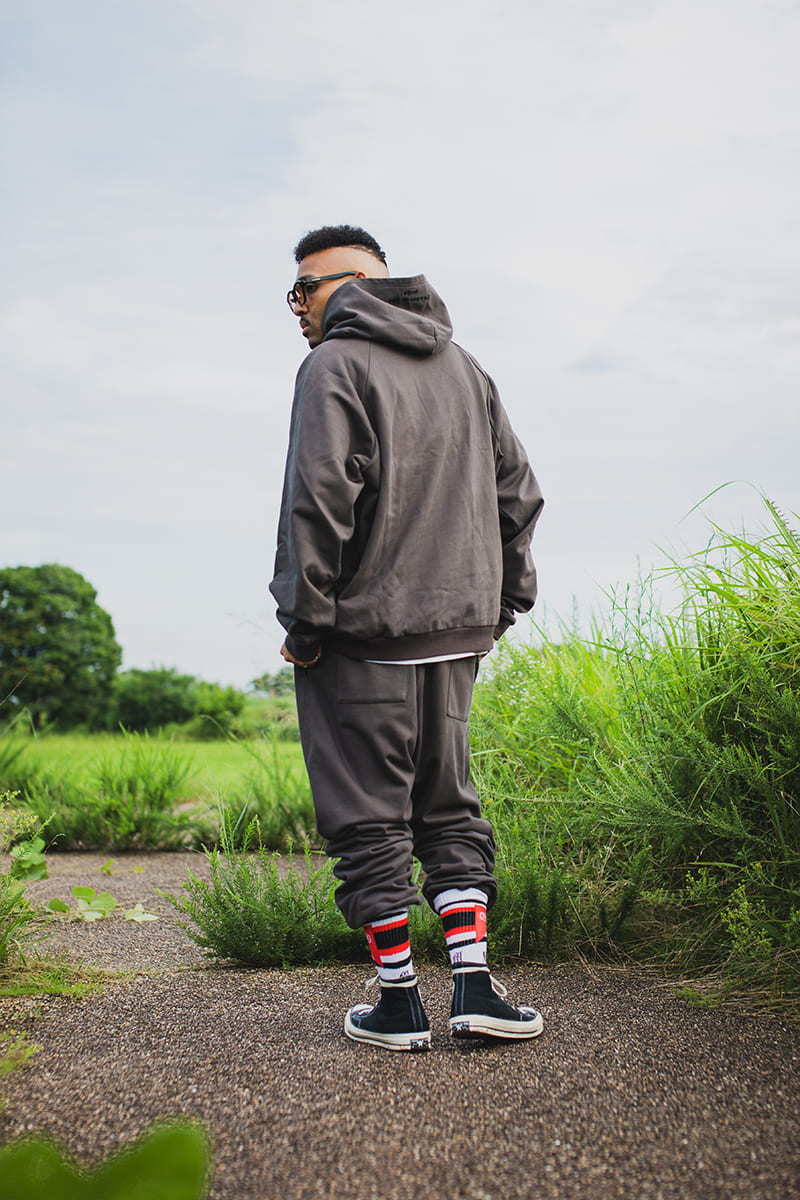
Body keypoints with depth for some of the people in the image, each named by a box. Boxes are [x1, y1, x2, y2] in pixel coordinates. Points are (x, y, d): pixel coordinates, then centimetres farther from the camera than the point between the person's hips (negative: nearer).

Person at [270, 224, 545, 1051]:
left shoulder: (335, 365, -6)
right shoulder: (462, 366, 17)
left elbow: (317, 500, -17)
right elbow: (517, 492, 16)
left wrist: (304, 620, -11)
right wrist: (501, 601, 17)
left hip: (361, 640, -7)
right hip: (456, 632, 7)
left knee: (368, 821, 3)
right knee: (449, 809, 14)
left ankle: (399, 1005, 10)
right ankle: (473, 987, 9)